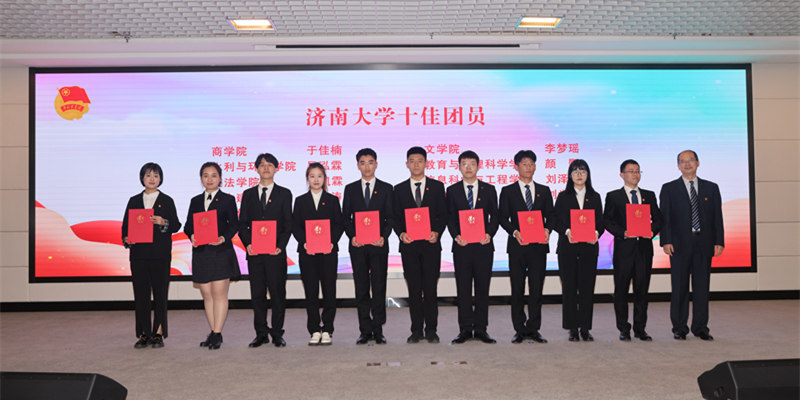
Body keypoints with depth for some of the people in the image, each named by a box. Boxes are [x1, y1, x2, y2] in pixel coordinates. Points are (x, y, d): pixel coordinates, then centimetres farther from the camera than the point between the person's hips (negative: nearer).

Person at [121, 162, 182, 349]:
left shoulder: (167, 201, 7)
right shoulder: (134, 201, 13)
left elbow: (176, 226, 3)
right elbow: (126, 225, 12)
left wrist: (163, 222, -16)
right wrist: (126, 239, -7)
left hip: (160, 253, -2)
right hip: (139, 252, 2)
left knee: (160, 292, -1)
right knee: (140, 292, 3)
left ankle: (158, 333, 7)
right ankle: (144, 333, 11)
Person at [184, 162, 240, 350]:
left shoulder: (228, 199, 4)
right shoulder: (195, 201, 16)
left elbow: (234, 225, -1)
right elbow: (188, 225, 12)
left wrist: (224, 238, -19)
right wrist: (192, 235, -10)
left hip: (221, 251, -4)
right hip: (201, 252, 4)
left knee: (219, 293, -6)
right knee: (207, 295, 6)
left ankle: (217, 334, -3)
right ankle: (213, 333, 14)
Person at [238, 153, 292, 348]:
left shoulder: (284, 194, 8)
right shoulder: (248, 194, 13)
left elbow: (288, 224, 3)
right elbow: (242, 223, 10)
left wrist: (280, 246, -10)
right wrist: (247, 244, -7)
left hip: (276, 252, -2)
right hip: (254, 252, 2)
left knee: (277, 292, 0)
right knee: (257, 294, 6)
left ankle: (277, 334, 10)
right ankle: (261, 333, 16)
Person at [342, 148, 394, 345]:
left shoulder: (386, 188, 7)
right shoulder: (350, 189, 10)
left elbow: (390, 217, 3)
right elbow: (345, 217, 8)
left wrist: (384, 236, -13)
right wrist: (352, 236, -9)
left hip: (379, 244, -1)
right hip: (357, 245, 1)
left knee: (379, 287, -1)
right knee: (361, 288, 5)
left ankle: (378, 329, 6)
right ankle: (365, 330, 11)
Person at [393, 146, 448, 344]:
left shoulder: (437, 186, 7)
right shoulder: (399, 189, 10)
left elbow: (443, 215, 5)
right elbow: (396, 217, 9)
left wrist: (437, 233, -12)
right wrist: (401, 233, -10)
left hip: (431, 244, -1)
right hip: (409, 246, 1)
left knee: (430, 289, -1)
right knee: (414, 290, 5)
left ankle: (431, 330, 10)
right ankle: (416, 330, 13)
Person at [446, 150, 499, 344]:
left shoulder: (489, 189, 8)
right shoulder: (452, 190, 8)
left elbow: (495, 216, 6)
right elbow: (449, 218, 5)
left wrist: (489, 234, -11)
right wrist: (456, 235, -12)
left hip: (483, 245, 0)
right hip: (461, 246, 0)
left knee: (483, 288, 4)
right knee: (463, 288, 2)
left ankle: (481, 328, 12)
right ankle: (465, 329, 11)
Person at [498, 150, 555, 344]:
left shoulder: (544, 191, 13)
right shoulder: (507, 191, 7)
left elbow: (551, 215, 10)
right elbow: (503, 218, 1)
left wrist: (547, 229, -10)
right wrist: (515, 232, -16)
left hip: (538, 245, 1)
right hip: (517, 246, -1)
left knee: (537, 288, 2)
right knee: (517, 289, 3)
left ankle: (533, 329, 10)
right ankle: (519, 330, 11)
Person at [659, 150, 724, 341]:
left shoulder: (711, 188, 12)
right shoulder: (669, 189, 5)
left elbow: (717, 216, 9)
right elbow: (664, 217, 0)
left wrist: (719, 241, 1)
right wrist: (666, 241, -10)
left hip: (704, 244, 2)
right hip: (680, 245, -2)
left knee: (702, 287, 5)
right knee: (680, 288, 2)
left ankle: (700, 328, 14)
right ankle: (679, 328, 11)